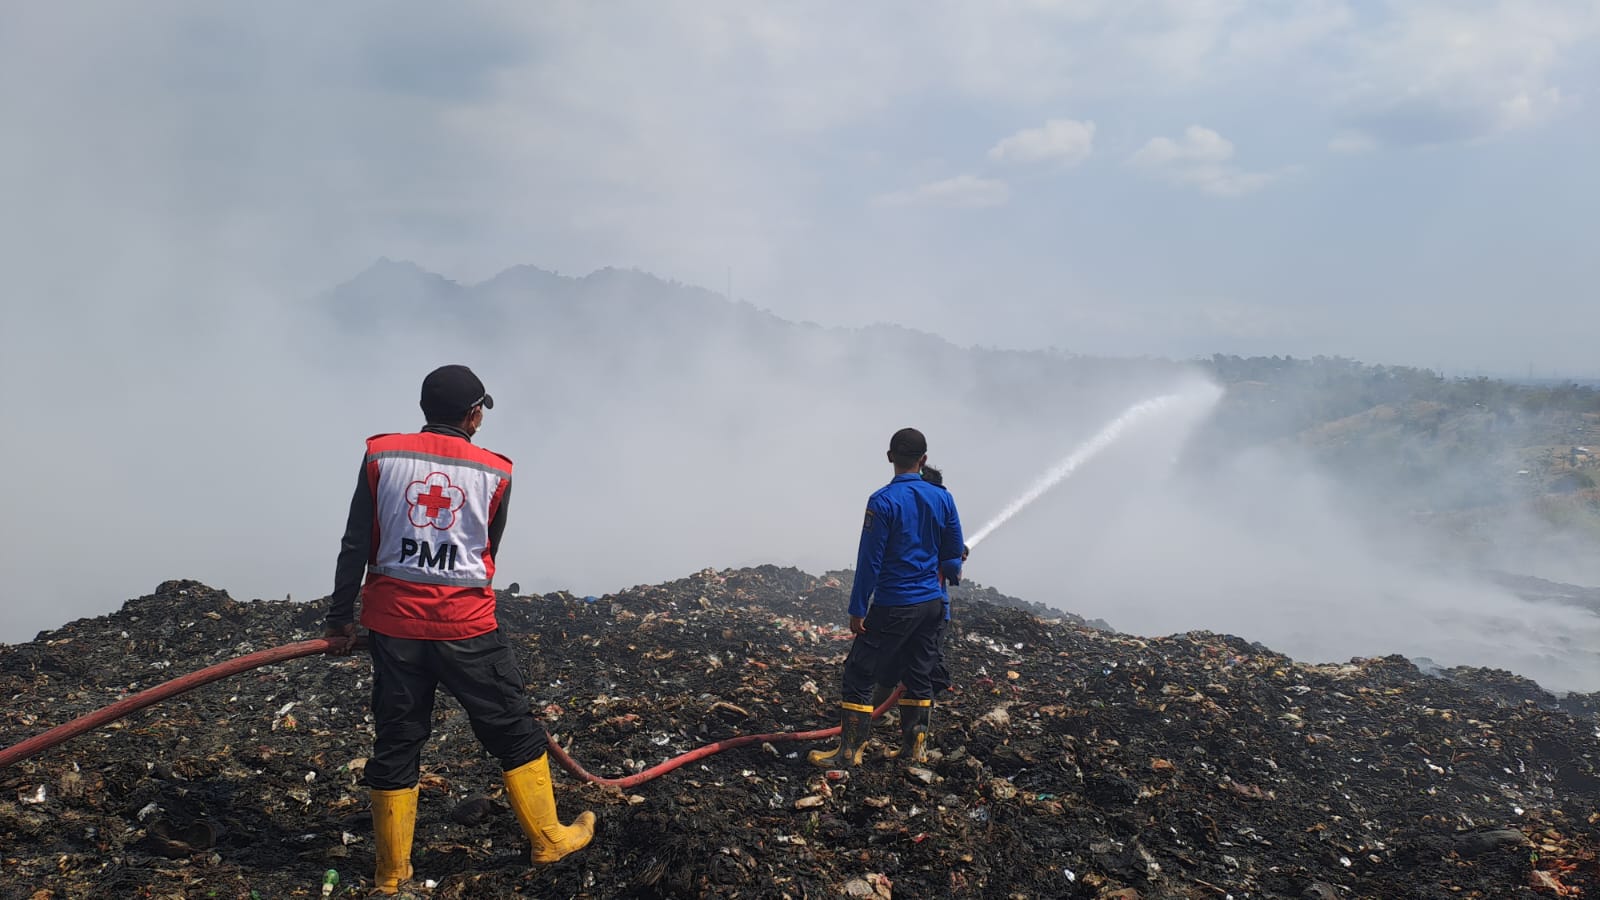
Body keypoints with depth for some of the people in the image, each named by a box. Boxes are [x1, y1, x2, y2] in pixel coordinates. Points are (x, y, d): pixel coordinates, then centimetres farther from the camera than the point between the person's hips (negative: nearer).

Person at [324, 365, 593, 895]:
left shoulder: (381, 456, 0)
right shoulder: (495, 472, -2)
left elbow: (356, 547, 1)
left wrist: (340, 620, 9)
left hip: (394, 622, 3)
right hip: (465, 626, -2)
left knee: (396, 742, 12)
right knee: (514, 731, 12)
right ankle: (547, 838, 22)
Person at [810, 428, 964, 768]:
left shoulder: (883, 501, -14)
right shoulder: (943, 498, 2)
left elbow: (869, 560, -14)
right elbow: (953, 557, 11)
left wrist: (857, 609, -9)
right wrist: (951, 572, 34)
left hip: (892, 607, -6)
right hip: (931, 605, 6)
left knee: (859, 676, 2)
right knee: (920, 677, 15)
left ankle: (849, 752, 3)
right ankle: (913, 749, 22)